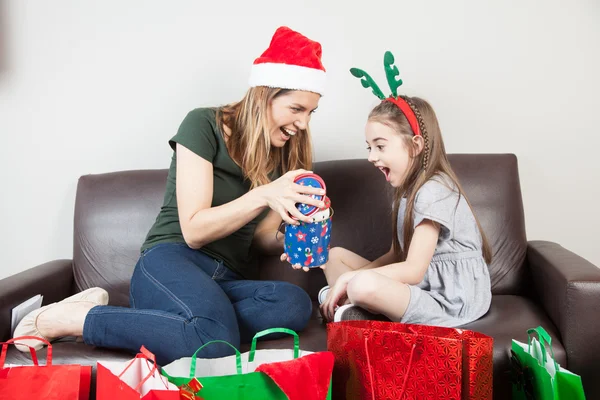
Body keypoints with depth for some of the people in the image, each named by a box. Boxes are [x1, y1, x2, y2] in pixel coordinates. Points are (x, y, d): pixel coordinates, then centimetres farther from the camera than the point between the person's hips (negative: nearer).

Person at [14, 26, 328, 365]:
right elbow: (193, 230, -11)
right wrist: (264, 195, -23)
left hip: (228, 282, 6)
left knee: (296, 305, -30)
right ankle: (61, 319, -18)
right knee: (216, 340, -40)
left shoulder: (286, 154, 12)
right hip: (172, 263, -6)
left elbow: (261, 238, 13)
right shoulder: (204, 125, -6)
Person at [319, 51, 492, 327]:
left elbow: (414, 270, -22)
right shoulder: (407, 189, 12)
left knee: (364, 287, -37)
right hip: (416, 287, 10)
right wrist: (352, 279, -2)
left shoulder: (433, 192, -17)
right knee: (336, 254, 8)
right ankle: (359, 310, -13)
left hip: (449, 302, -10)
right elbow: (396, 254, 12)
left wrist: (351, 278, -16)